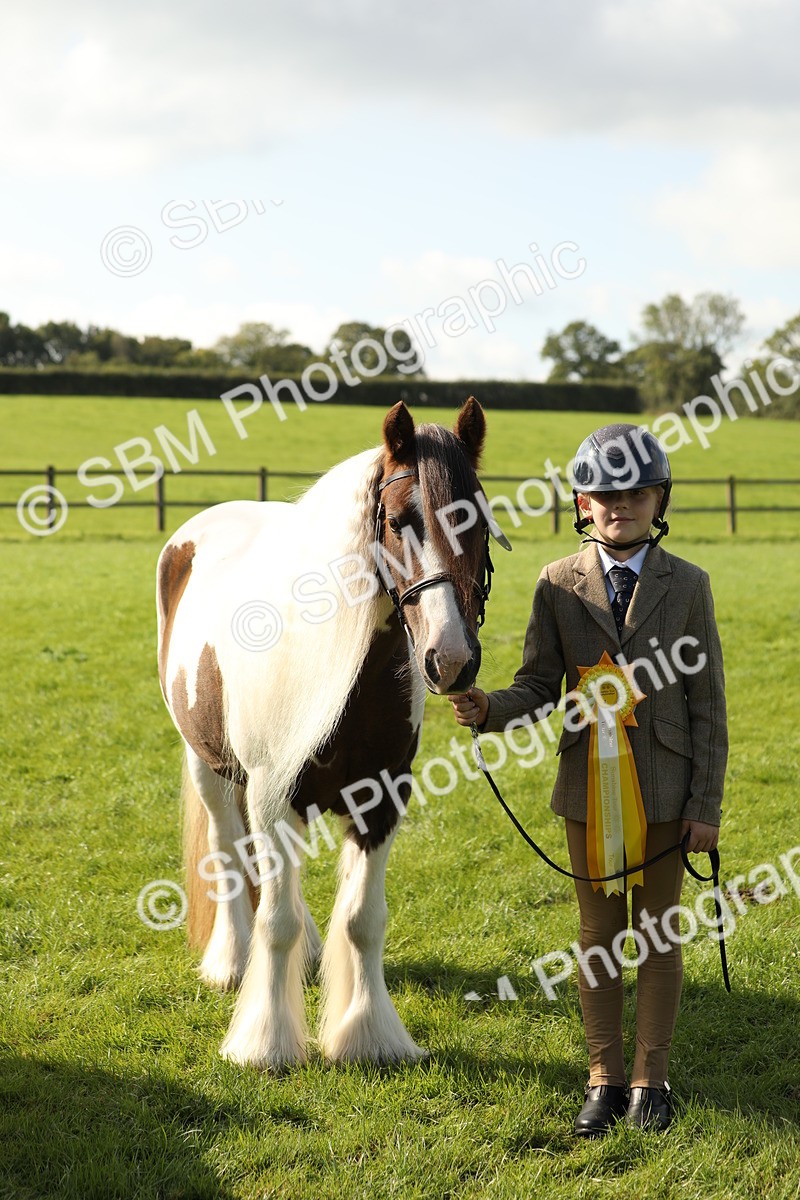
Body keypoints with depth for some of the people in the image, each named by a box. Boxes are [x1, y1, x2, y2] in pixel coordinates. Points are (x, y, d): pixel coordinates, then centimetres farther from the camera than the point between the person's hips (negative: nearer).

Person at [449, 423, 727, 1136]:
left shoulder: (687, 585, -2)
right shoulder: (559, 585, 0)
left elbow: (707, 702, -2)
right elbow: (540, 689, 0)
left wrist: (706, 804, -6)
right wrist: (487, 709, -22)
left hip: (664, 785, -1)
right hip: (590, 785, 1)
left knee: (659, 934, 8)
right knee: (599, 936, 11)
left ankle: (650, 1078, 20)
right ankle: (605, 1079, 22)